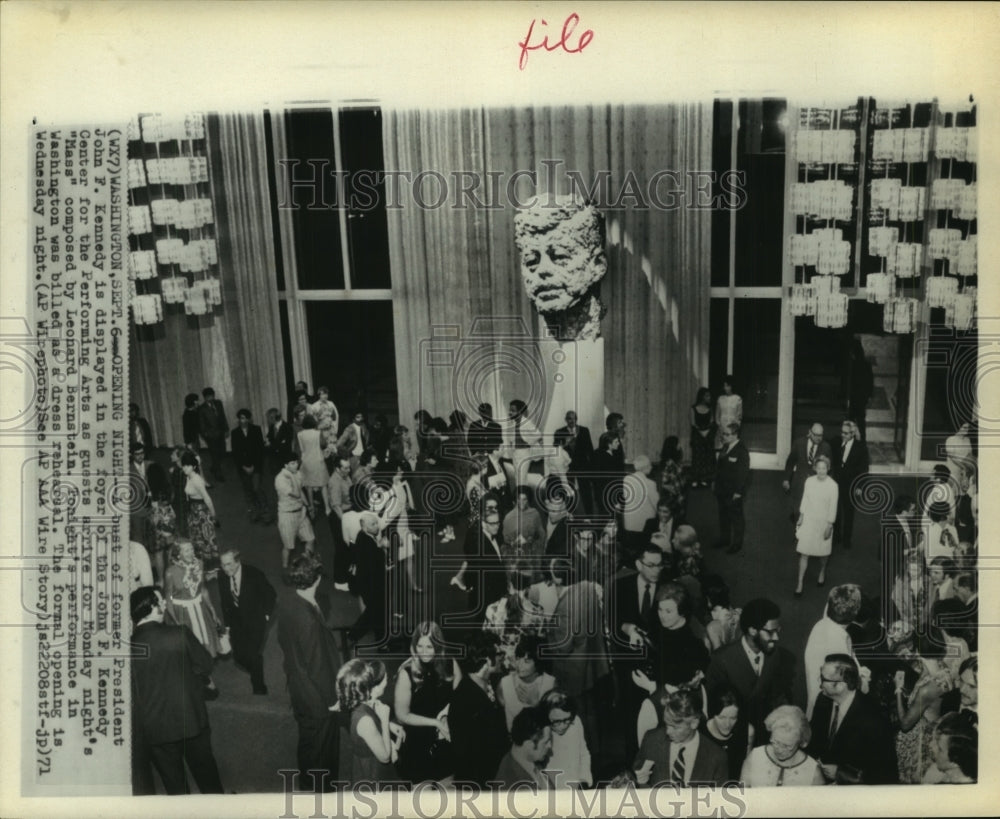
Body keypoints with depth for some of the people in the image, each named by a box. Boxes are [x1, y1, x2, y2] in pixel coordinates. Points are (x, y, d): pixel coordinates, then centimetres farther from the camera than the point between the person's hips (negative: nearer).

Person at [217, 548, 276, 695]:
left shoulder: (254, 574, -20)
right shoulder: (222, 577, -9)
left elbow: (270, 595, -5)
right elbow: (224, 602, 4)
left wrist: (266, 615, -3)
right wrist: (227, 625, 5)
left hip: (256, 621, -4)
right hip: (237, 621, 4)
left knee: (254, 654, -8)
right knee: (239, 655, 2)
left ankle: (259, 687, 15)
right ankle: (256, 673, 35)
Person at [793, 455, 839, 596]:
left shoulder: (833, 485, -15)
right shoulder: (809, 481, -7)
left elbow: (833, 507, -10)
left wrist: (829, 526, -8)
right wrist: (801, 517, 6)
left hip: (823, 523, -1)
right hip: (808, 521, 2)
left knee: (823, 552, 17)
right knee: (804, 553, 1)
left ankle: (822, 573, 45)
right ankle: (800, 583, 6)